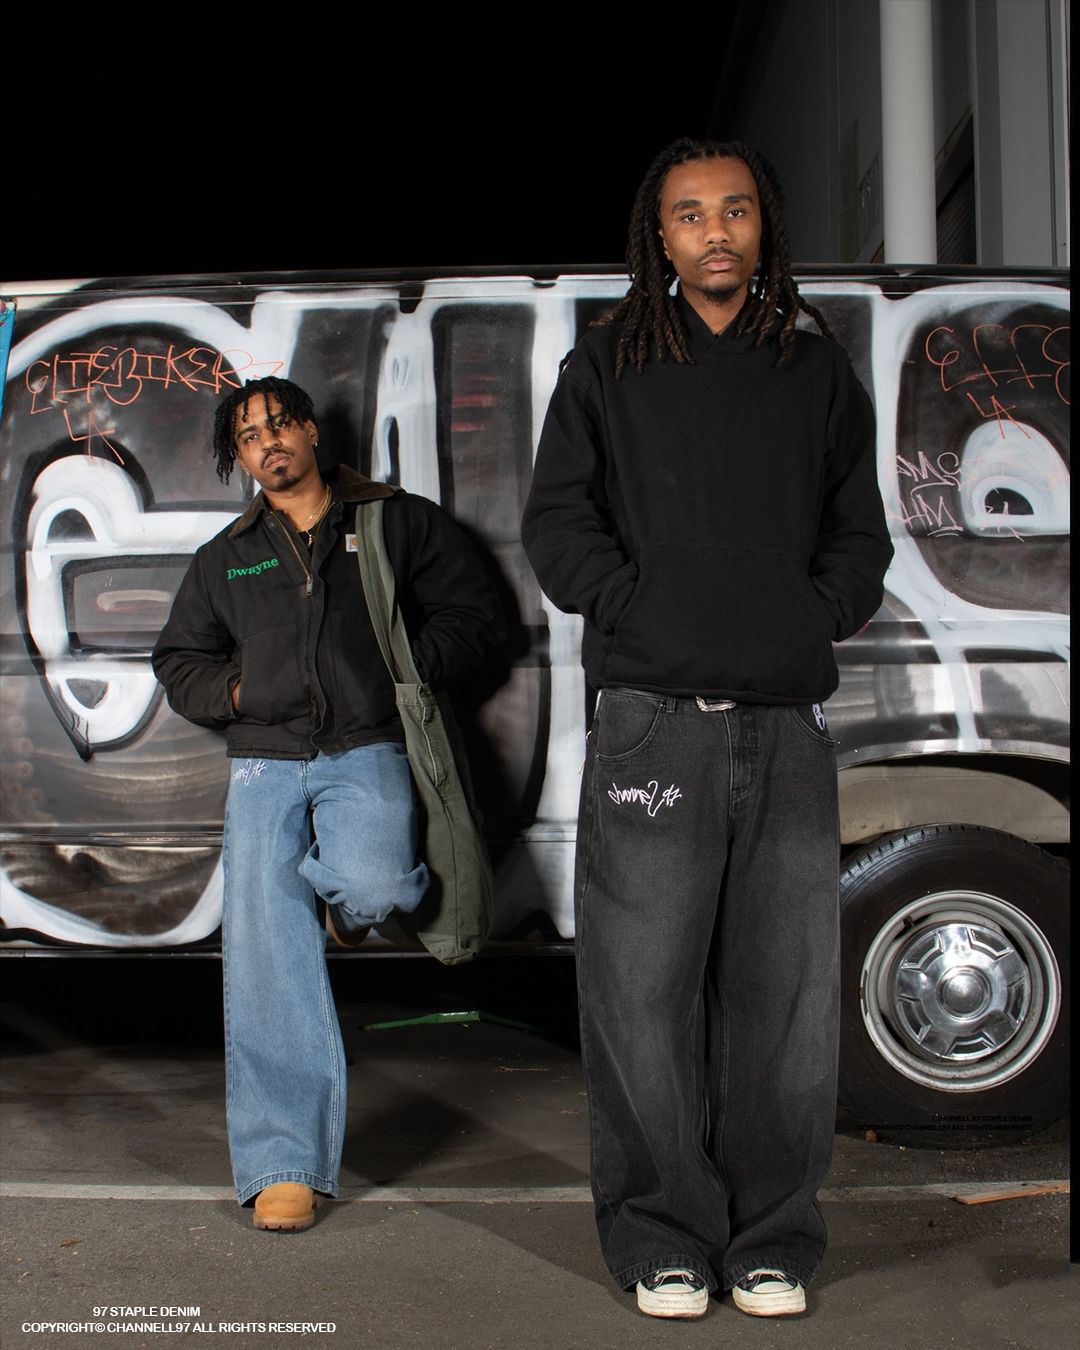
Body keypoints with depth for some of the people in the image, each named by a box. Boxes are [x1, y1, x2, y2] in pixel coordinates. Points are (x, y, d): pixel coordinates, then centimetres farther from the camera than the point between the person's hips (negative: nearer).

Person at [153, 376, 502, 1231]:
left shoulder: (399, 521, 14)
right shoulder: (226, 558, 24)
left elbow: (473, 612, 11)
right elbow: (179, 665, 28)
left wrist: (407, 667, -5)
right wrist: (234, 690, 6)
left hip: (368, 750, -2)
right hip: (266, 760, 3)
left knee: (372, 882, -32)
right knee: (264, 940, -13)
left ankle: (347, 892, 9)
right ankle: (285, 1161, -9)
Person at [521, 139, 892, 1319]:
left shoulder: (818, 373, 16)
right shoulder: (606, 369, 11)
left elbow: (859, 534, 17)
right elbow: (556, 524, 7)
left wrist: (814, 618, 0)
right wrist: (638, 606, -6)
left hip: (788, 727, 2)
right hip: (653, 721, -2)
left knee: (783, 994, 4)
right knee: (644, 991, -2)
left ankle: (770, 1243, 17)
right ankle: (663, 1241, 12)